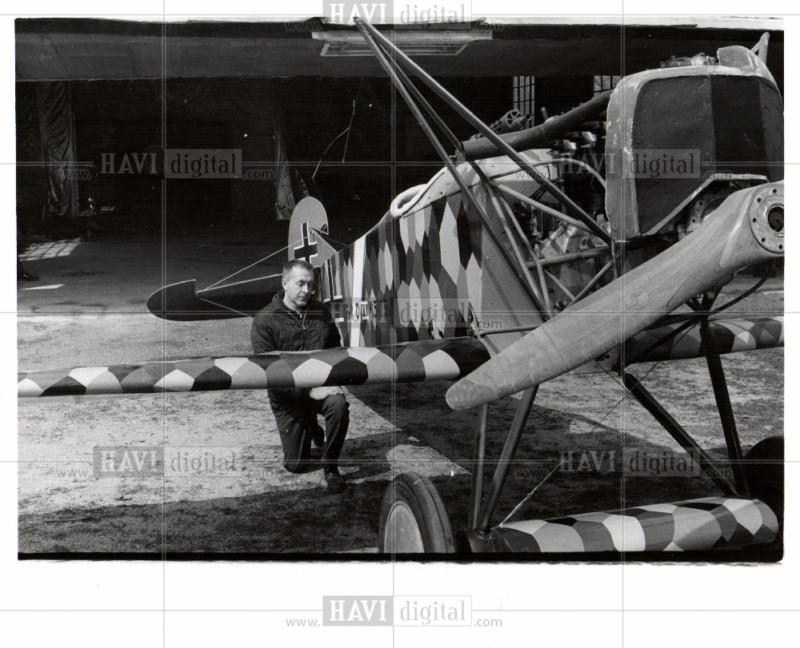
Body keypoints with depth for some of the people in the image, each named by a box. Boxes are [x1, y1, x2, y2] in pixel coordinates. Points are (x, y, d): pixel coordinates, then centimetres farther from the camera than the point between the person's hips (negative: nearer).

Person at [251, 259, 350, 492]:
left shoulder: (321, 313, 2)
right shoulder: (264, 320, -13)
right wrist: (309, 391, -24)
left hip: (321, 385, 2)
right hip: (288, 397, -2)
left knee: (338, 404, -33)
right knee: (295, 464, 1)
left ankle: (330, 468, -11)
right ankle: (312, 430, 37)